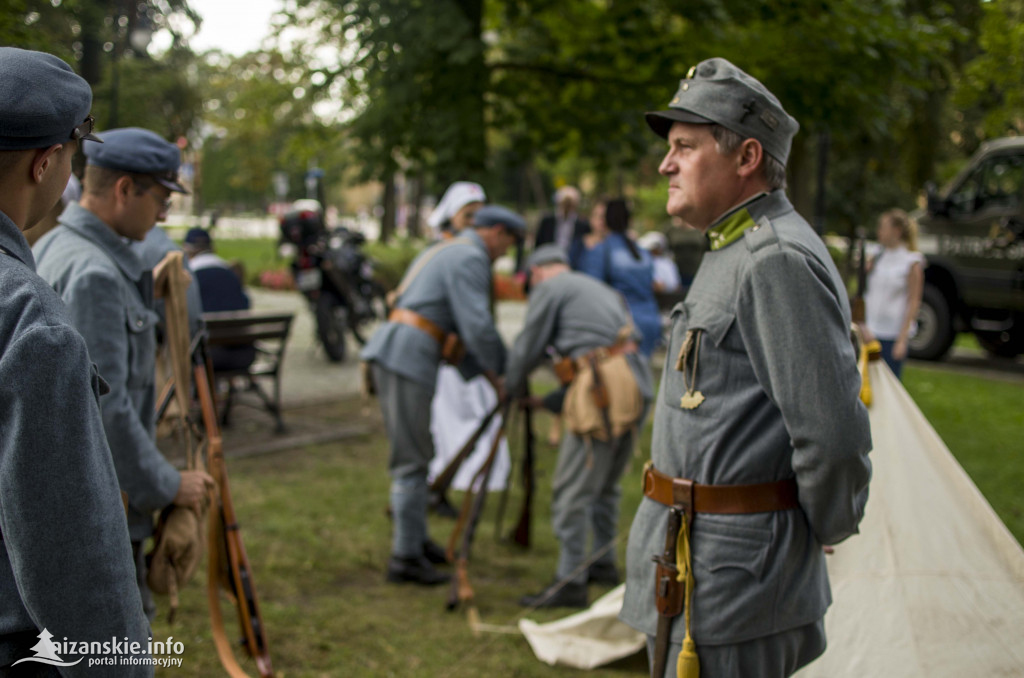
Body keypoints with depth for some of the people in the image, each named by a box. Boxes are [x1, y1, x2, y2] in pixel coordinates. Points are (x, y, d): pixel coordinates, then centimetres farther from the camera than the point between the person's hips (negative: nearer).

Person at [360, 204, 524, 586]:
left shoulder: (445, 253, 26)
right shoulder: (470, 258, -6)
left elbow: (457, 328, 26)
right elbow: (478, 326, -15)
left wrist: (484, 371, 21)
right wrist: (499, 373, -1)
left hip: (391, 354, 10)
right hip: (406, 358, -10)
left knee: (415, 454, 18)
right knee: (412, 460, -5)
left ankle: (416, 540, 28)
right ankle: (405, 558, -1)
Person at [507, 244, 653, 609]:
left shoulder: (549, 288, 3)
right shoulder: (599, 288, 28)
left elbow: (527, 349, 4)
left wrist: (508, 388, 23)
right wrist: (552, 401, 32)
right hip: (635, 379, 9)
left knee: (572, 489, -4)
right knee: (605, 483, 21)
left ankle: (570, 582, -3)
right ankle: (603, 563, 31)